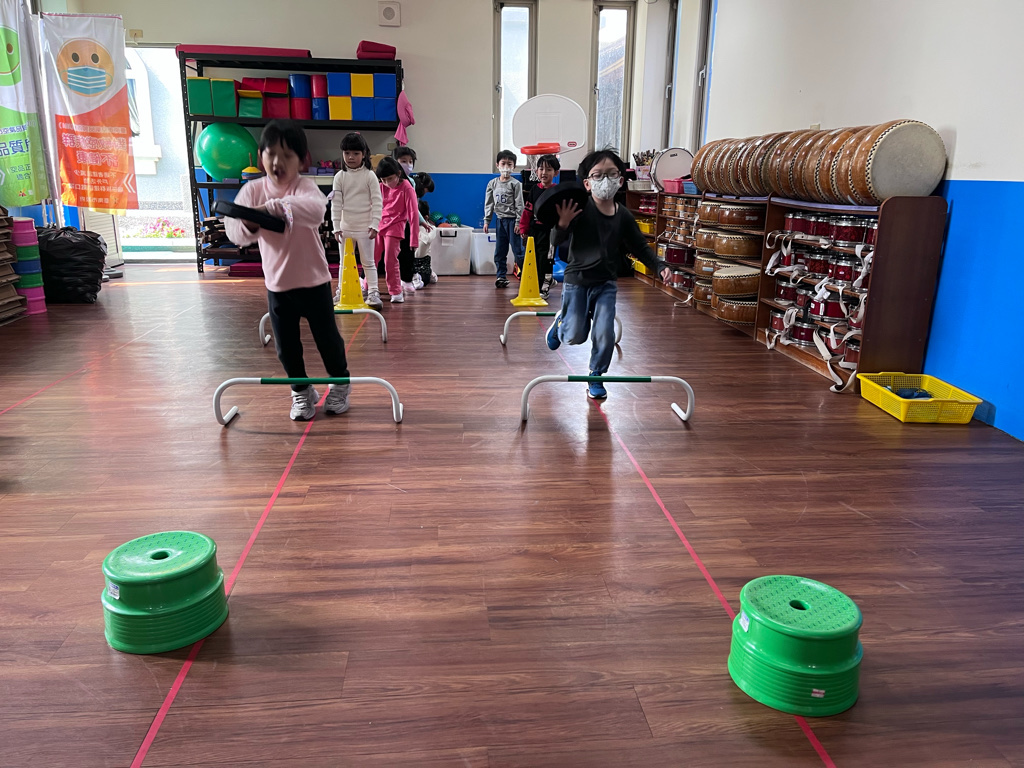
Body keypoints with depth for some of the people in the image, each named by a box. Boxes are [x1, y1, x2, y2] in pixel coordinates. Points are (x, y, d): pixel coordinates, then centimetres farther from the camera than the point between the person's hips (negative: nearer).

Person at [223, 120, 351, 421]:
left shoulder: (305, 187, -14)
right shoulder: (252, 190, -3)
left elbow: (316, 209, -39)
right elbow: (234, 231, -10)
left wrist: (273, 207, -48)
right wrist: (248, 226, -32)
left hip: (313, 280, -3)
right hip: (276, 283, 3)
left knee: (327, 337, 10)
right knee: (286, 346, 11)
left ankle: (340, 385, 33)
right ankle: (301, 392, 31)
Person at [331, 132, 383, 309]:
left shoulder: (370, 176, -4)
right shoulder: (340, 177, 2)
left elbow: (377, 202, -6)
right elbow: (336, 203, 1)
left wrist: (375, 225, -13)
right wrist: (336, 226, -4)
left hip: (365, 227, -3)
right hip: (345, 227, 3)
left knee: (368, 262, 1)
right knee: (344, 262, 11)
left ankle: (373, 292, 2)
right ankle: (341, 292, 19)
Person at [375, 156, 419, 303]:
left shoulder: (407, 189, -11)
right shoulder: (382, 187, 4)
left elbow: (413, 214, -13)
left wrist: (414, 238, -16)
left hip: (395, 228, -5)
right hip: (378, 226, 5)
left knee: (390, 261, -9)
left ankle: (396, 292, 3)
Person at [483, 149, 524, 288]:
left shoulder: (515, 184, -5)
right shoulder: (492, 183, 8)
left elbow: (519, 204, -7)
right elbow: (488, 203, 11)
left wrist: (518, 222, -13)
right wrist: (486, 220, 6)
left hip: (512, 220, -5)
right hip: (500, 220, 5)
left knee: (517, 251, -4)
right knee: (499, 252, 6)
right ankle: (502, 276, 15)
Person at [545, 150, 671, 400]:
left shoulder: (623, 216, -4)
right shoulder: (579, 208, -16)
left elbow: (641, 247, 6)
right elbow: (556, 241, -16)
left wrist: (660, 266, -8)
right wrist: (563, 223, -36)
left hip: (606, 283, 3)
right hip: (577, 280, -3)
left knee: (605, 335, -4)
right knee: (575, 337, -1)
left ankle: (596, 377, 18)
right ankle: (560, 323, 35)